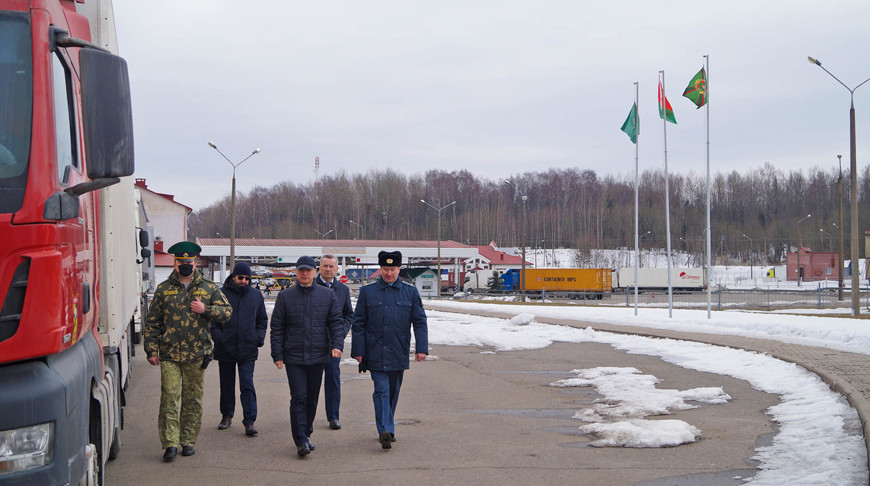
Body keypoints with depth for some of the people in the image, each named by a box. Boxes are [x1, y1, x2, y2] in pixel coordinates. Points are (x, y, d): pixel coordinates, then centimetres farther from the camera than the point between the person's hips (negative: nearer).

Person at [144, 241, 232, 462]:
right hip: (169, 354, -1)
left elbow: (227, 312, 8)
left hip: (197, 353, 1)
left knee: (193, 399, 7)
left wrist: (205, 309, -9)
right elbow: (152, 322, 9)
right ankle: (170, 443, -7)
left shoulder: (209, 288, 7)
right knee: (169, 398, -8)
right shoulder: (164, 289, 7)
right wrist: (151, 350, 2)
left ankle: (188, 441, 17)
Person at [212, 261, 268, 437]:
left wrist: (259, 337, 3)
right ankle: (227, 416, 28)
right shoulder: (221, 294, -1)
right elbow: (212, 319, 3)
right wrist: (218, 337, -10)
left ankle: (249, 422, -7)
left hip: (248, 349, 0)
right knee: (227, 384, 12)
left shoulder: (256, 296, 8)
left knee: (247, 384, -6)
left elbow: (262, 320, 18)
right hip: (225, 349, 0)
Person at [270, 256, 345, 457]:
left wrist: (337, 344, -10)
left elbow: (336, 322, 6)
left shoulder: (328, 295, 7)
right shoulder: (285, 296, 4)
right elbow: (277, 327, 4)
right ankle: (301, 441, -12)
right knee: (298, 397, -10)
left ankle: (306, 434, 26)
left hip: (318, 356, 2)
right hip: (293, 356, -2)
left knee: (312, 398, 11)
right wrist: (277, 355, -2)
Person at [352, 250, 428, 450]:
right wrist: (358, 351, -3)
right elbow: (358, 323, 3)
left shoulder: (410, 292, 7)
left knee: (393, 392, 11)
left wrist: (422, 348, -3)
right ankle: (385, 431, -17)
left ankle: (386, 430, 24)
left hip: (398, 354, 2)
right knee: (382, 390, -11)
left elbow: (420, 321, 6)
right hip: (375, 353, -2)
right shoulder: (367, 292, 3)